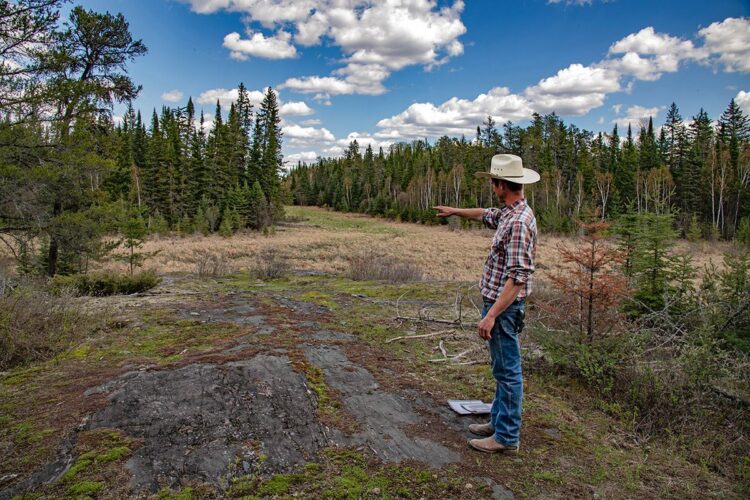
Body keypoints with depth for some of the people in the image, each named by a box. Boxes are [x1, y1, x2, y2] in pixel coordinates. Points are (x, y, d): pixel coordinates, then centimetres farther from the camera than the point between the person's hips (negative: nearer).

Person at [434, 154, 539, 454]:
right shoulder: (509, 213, 7)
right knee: (502, 367, 19)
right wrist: (454, 211, 41)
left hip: (503, 306, -10)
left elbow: (517, 278, -27)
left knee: (508, 370, 1)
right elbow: (486, 215, 30)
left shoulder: (518, 222, -23)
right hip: (498, 302, 10)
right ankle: (499, 420, 34)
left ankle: (507, 437, 14)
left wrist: (492, 315, -28)